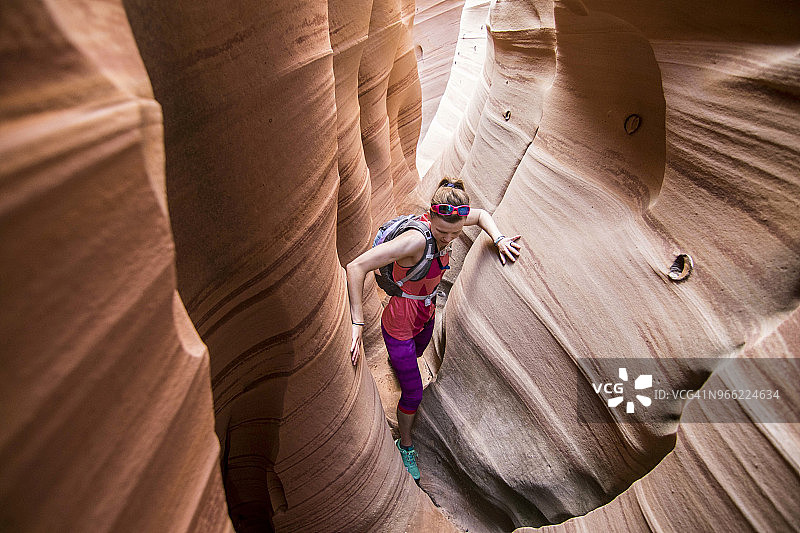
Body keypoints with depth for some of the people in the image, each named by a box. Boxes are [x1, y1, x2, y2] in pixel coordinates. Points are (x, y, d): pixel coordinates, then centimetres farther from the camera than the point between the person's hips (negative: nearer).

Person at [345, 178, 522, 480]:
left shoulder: (442, 221, -16)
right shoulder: (416, 240, -37)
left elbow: (481, 215, 5)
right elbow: (356, 267, -40)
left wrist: (498, 239, -13)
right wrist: (356, 324, -39)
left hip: (425, 316, 8)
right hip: (400, 327, -7)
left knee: (416, 355, 39)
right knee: (413, 394, 8)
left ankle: (397, 361, 77)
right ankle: (405, 445, 39)